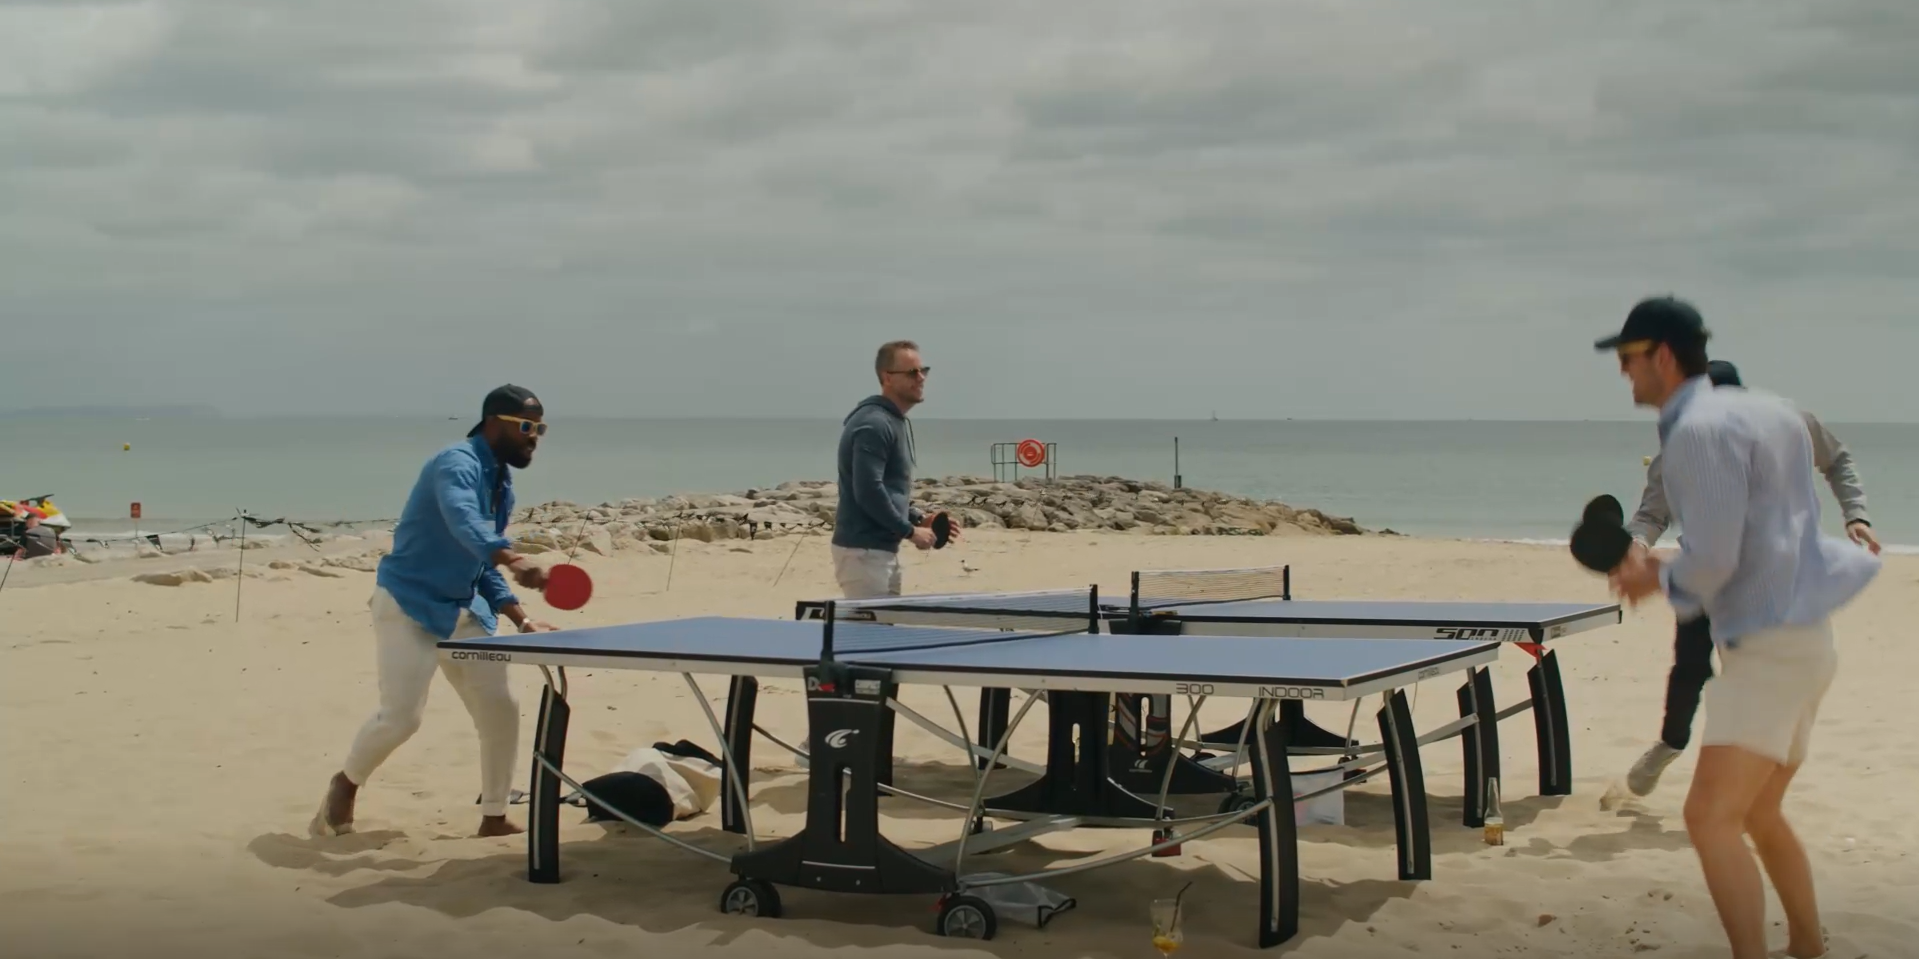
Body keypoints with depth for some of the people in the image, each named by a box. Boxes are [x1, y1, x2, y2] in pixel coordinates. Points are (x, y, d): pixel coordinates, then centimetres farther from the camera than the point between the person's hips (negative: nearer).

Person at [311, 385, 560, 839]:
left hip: (462, 610, 9)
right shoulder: (457, 464, -18)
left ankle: (494, 818, 12)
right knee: (401, 716, -11)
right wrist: (515, 561, -57)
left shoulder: (502, 485, 10)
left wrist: (521, 619, 5)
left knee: (500, 708, 0)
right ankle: (345, 784, 18)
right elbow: (464, 524, -40)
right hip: (409, 603, -8)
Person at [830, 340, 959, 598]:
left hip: (883, 549, 10)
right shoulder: (873, 424, -16)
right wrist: (910, 531, -16)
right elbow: (868, 491, -24)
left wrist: (919, 518, 10)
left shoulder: (897, 421, 16)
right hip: (863, 550, -10)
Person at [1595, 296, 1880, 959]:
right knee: (1758, 814, 21)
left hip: (1771, 649, -10)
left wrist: (1657, 577, -1)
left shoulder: (1699, 432, -16)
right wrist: (1667, 573, 12)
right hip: (1802, 639, 10)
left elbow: (1714, 561, -21)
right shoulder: (1763, 414, 14)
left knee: (1711, 817, -15)